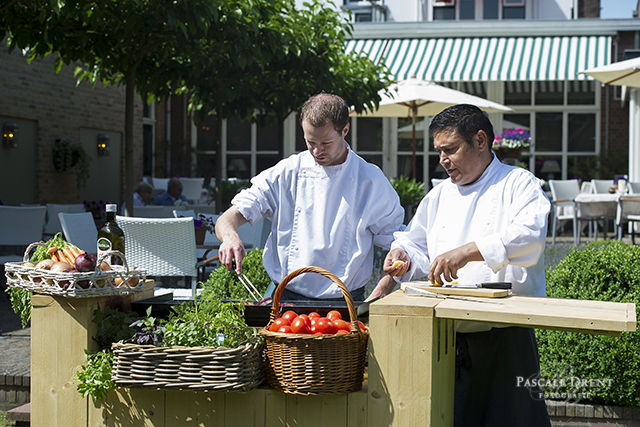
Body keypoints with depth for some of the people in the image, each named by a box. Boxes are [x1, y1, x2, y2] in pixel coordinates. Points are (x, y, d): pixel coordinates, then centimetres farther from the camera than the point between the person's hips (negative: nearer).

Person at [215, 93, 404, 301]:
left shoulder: (372, 181, 3)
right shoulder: (285, 174, 5)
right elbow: (227, 219, 4)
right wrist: (230, 236, -20)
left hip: (346, 303, 0)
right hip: (287, 297, 1)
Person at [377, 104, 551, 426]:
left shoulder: (518, 184, 0)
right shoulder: (439, 196, 18)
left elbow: (528, 237, -19)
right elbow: (417, 242, 25)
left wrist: (467, 252, -29)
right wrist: (404, 255, 1)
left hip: (505, 337, -5)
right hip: (448, 337, 5)